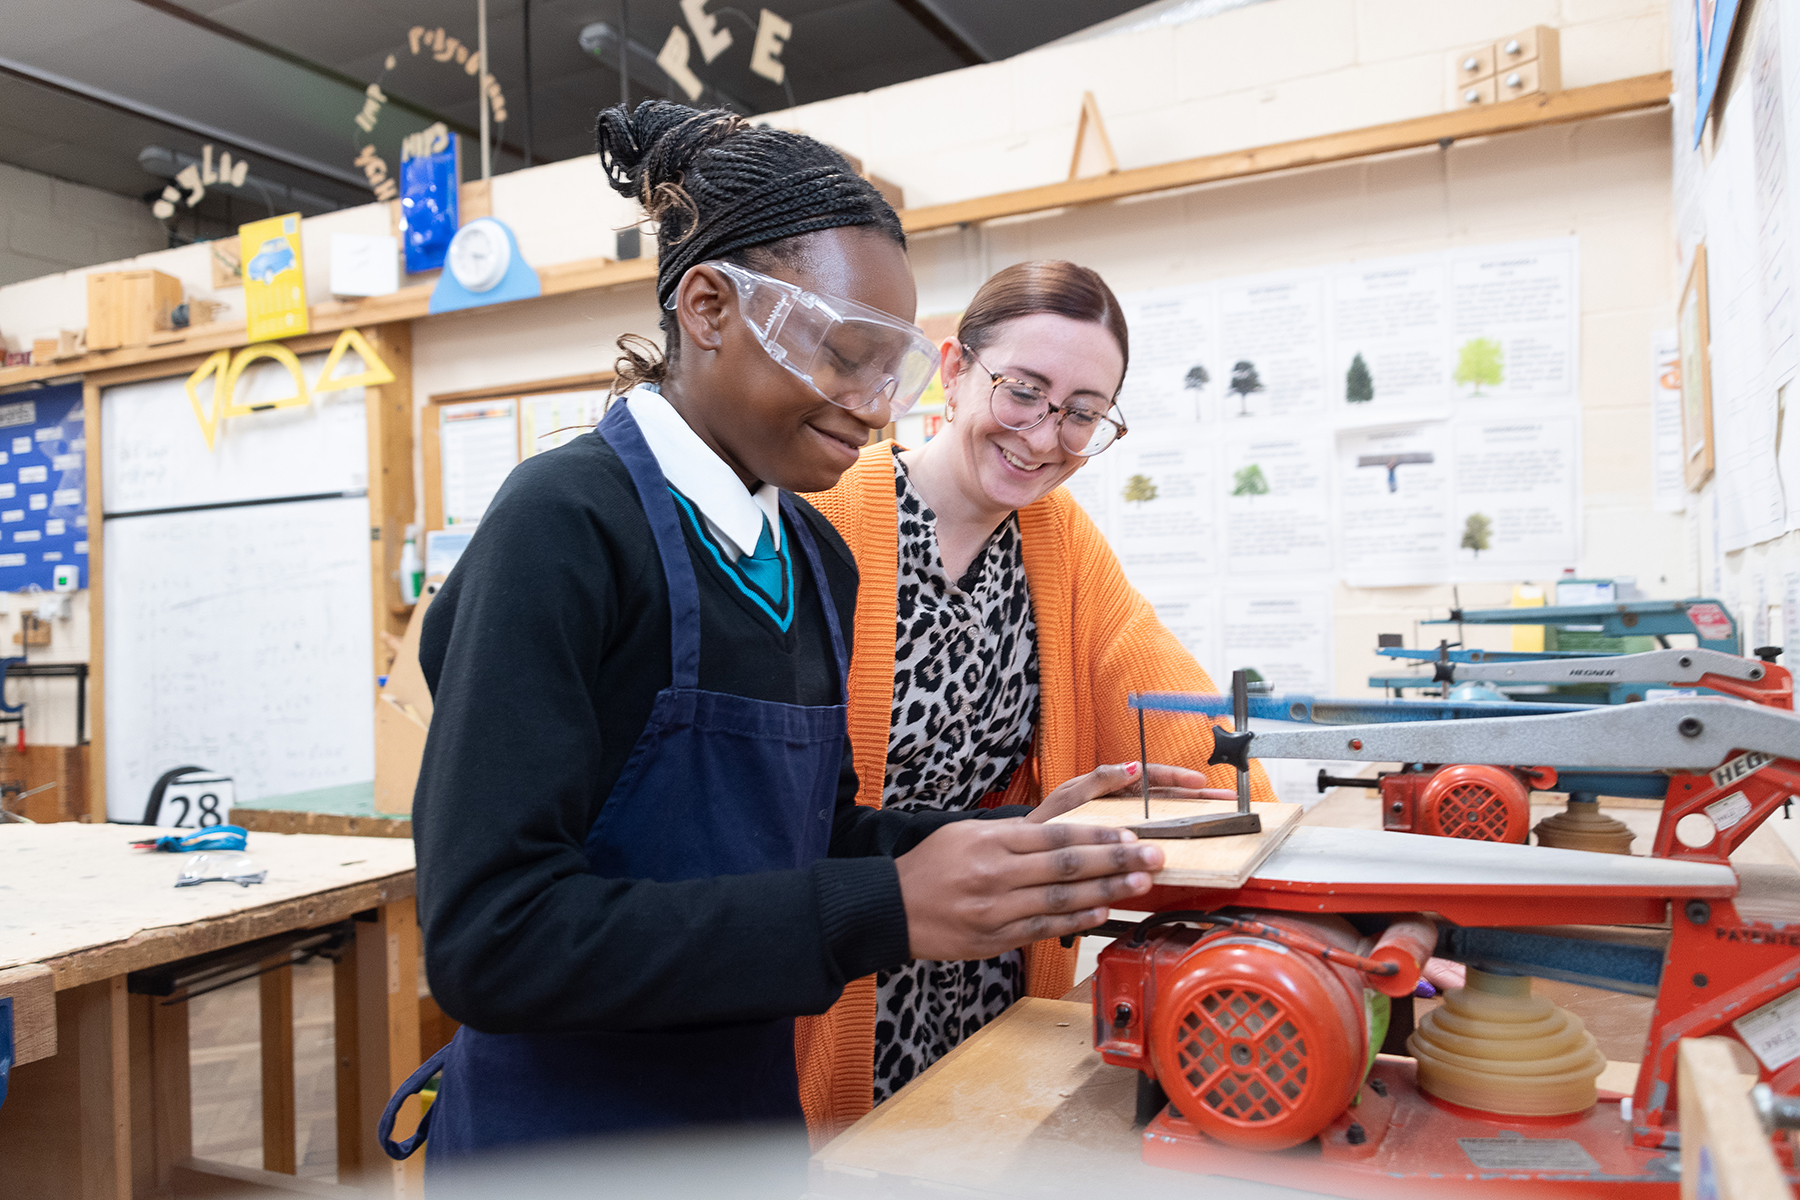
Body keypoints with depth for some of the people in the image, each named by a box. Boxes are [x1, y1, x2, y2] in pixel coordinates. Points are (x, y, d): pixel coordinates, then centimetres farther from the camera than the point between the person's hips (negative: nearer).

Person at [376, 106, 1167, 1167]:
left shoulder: (816, 556, 2)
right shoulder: (567, 529, -20)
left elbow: (814, 830, 7)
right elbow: (490, 938, -25)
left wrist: (1010, 853, -9)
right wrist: (885, 910, -28)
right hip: (565, 1136, -6)